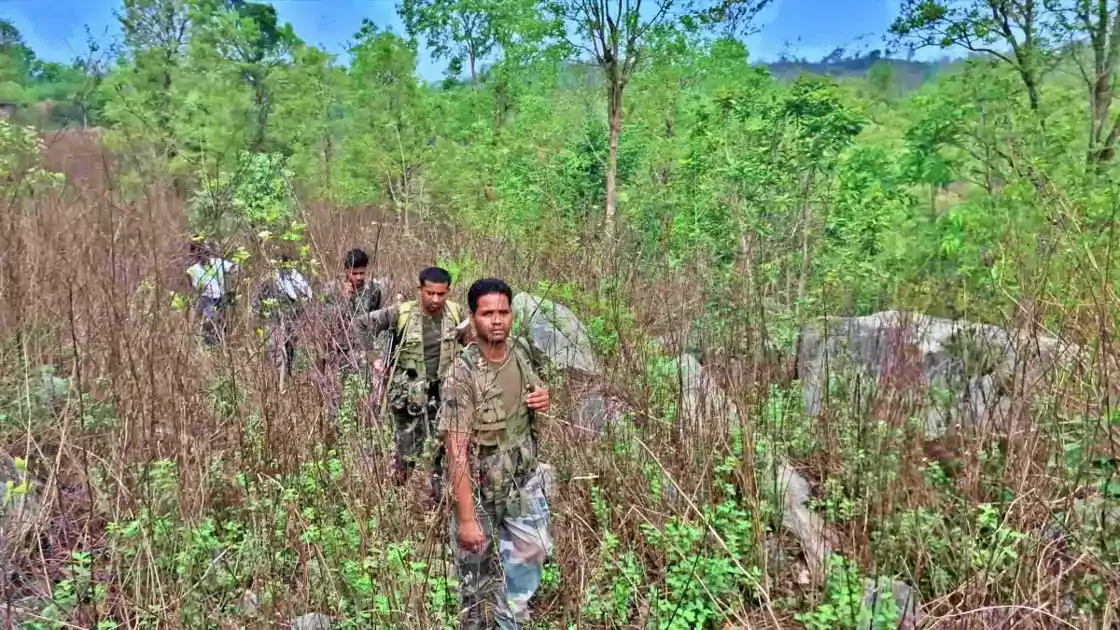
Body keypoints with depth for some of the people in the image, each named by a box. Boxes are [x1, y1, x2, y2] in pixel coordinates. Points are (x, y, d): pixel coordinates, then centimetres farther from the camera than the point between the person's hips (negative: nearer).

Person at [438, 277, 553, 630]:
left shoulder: (523, 353, -6)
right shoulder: (463, 374, -25)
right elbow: (457, 451, -25)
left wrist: (543, 400, -12)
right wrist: (467, 519, -26)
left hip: (524, 480, 6)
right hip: (480, 488, -6)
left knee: (535, 549, 22)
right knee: (476, 572, 11)